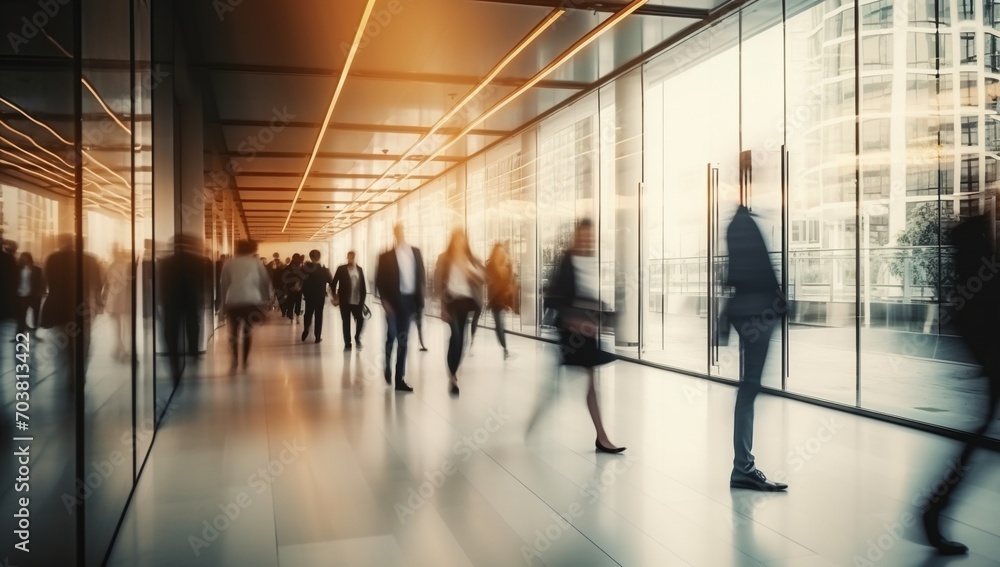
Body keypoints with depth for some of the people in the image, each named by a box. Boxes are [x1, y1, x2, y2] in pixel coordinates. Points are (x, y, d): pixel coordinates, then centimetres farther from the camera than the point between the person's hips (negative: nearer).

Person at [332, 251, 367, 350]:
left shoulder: (359, 269, 7)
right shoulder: (341, 268, -1)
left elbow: (363, 285, 8)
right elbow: (334, 283, 1)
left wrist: (363, 299, 4)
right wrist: (335, 296, 0)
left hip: (357, 301, 2)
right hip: (344, 301, -2)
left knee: (360, 320, 1)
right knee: (346, 322, 4)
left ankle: (357, 337, 28)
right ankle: (347, 343, 13)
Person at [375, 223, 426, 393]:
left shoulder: (415, 252, 9)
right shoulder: (387, 256, -2)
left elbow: (421, 275, 11)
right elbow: (379, 281, -3)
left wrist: (420, 297, 2)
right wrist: (385, 301, -11)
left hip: (410, 299, 3)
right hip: (394, 300, -3)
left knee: (403, 339, 6)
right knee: (392, 336, 1)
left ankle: (399, 378, 12)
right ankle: (388, 367, 29)